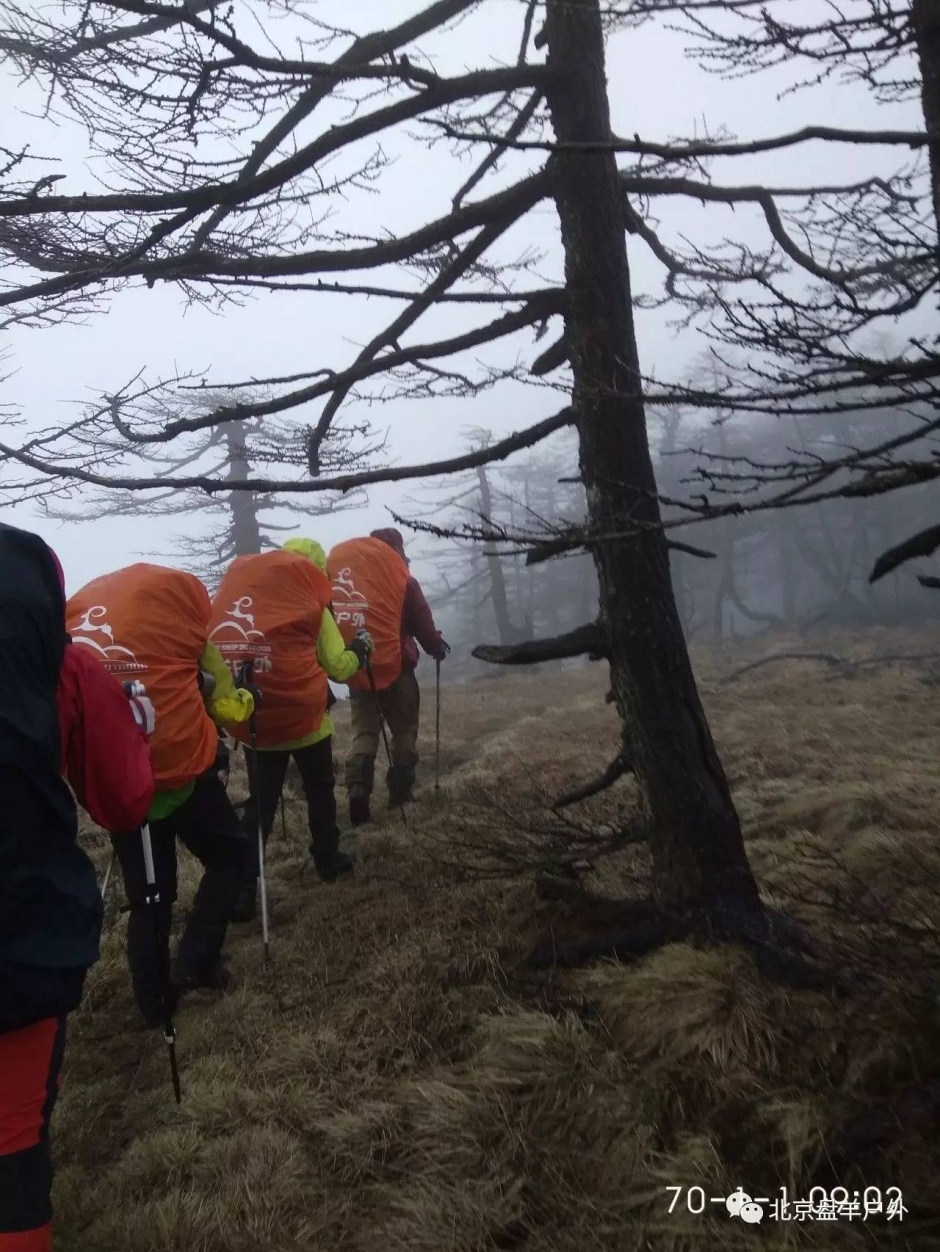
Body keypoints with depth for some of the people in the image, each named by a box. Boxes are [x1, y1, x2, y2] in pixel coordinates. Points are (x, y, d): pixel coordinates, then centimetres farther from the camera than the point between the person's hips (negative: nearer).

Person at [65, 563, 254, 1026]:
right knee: (228, 854, 18)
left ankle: (153, 1003, 24)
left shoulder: (76, 606, 14)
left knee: (146, 894, 18)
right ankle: (194, 963, 8)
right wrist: (231, 705, 19)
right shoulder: (179, 585, 0)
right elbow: (210, 666, 3)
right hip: (177, 762, -5)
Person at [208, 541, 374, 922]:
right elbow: (339, 667, -7)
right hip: (305, 719, -3)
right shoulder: (313, 606, -6)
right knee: (320, 791, 20)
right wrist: (360, 648, 12)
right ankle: (328, 861, 33)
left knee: (259, 803, 12)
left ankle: (242, 890, 6)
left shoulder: (229, 600, 6)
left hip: (254, 723, 3)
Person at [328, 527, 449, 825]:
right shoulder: (398, 574, -5)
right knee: (404, 731, 12)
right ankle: (400, 793, 12)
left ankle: (357, 797, -6)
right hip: (392, 664, -4)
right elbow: (421, 621, -1)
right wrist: (436, 647, 16)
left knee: (363, 733, 9)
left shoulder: (336, 562, 8)